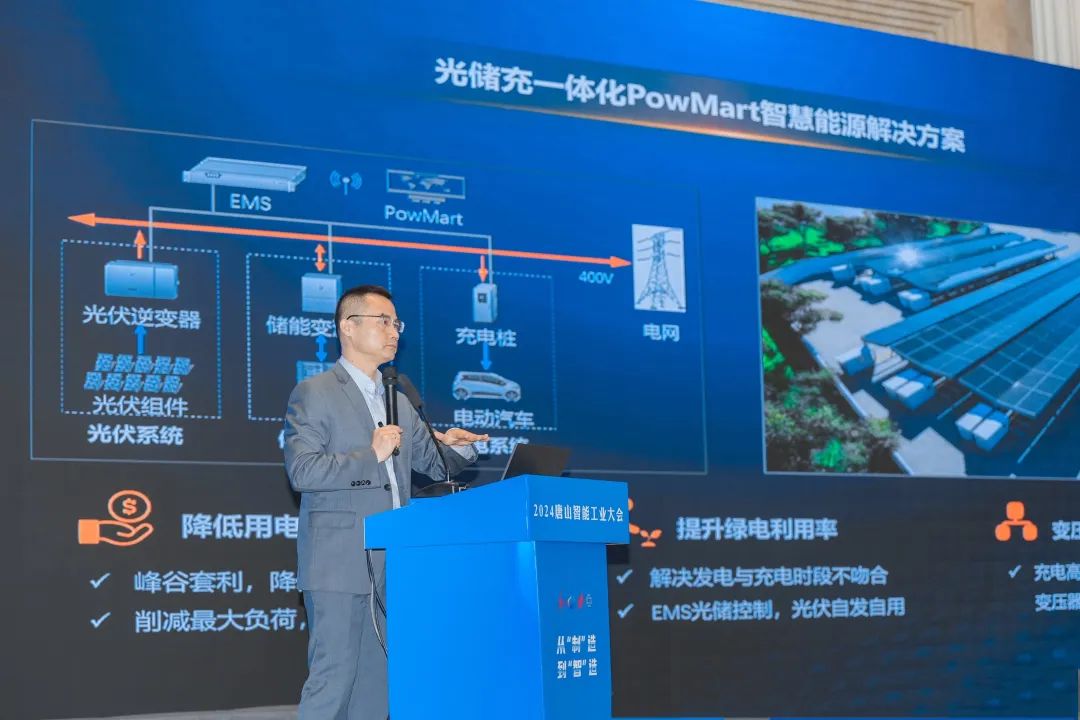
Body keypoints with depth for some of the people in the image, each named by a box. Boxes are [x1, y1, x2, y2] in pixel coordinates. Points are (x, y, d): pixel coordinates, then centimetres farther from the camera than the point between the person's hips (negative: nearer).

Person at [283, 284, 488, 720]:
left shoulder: (399, 403, 19)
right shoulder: (314, 394, -3)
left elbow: (432, 463, 22)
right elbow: (301, 471, -14)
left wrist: (458, 447, 0)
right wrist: (370, 456, -20)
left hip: (391, 565, 7)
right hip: (339, 566, -7)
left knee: (377, 682, 8)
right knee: (333, 678, -9)